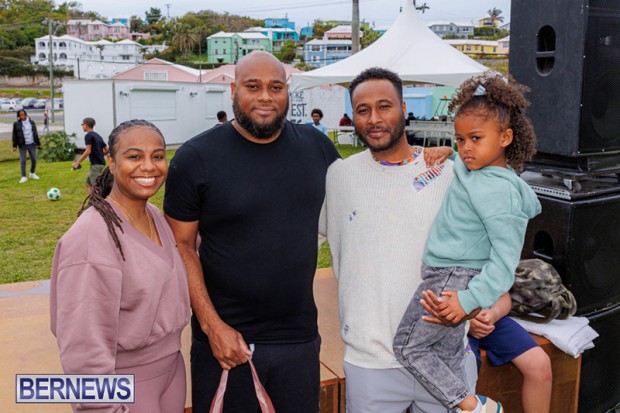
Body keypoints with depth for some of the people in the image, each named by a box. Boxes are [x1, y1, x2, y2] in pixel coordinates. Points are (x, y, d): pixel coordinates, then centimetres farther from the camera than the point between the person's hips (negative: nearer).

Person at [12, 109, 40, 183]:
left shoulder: (31, 122, 4)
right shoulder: (16, 124, -2)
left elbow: (35, 133, 10)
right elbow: (14, 135, 0)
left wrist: (38, 143, 8)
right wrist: (14, 146, -3)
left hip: (31, 144, 2)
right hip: (22, 145, -2)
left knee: (34, 159, 7)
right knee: (23, 161, -2)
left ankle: (32, 174, 28)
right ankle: (24, 177, 4)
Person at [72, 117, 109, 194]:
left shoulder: (88, 135, -9)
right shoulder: (98, 136, 16)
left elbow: (88, 151, -17)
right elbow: (106, 150, 15)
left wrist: (77, 162, -14)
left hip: (96, 164, -9)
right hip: (101, 163, 9)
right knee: (88, 184, 15)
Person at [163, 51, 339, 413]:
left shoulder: (317, 146, 2)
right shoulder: (196, 157, -7)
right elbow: (182, 245, -7)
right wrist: (212, 325, -13)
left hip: (301, 338, 3)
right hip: (225, 338, -3)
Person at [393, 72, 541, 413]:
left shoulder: (497, 191, -22)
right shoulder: (472, 168, 6)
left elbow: (506, 258, -22)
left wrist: (469, 299, -23)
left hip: (451, 280, -9)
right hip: (452, 276, 9)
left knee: (408, 347, -1)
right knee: (446, 356, 16)